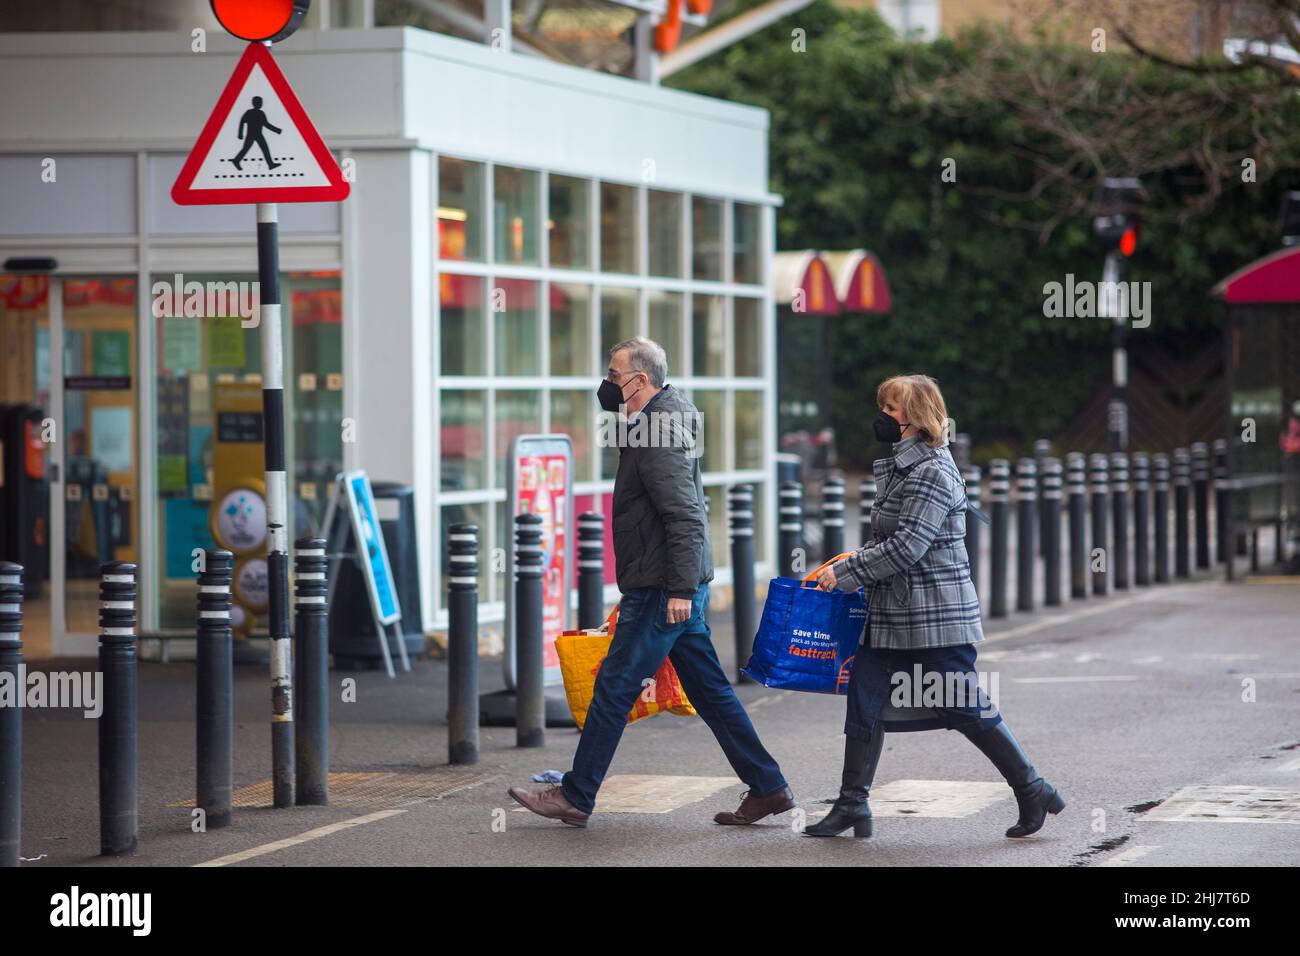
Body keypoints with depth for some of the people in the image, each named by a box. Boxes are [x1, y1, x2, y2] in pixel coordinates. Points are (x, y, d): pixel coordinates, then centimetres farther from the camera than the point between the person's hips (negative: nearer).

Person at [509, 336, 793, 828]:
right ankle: (768, 788, 11)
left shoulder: (660, 439, -18)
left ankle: (574, 796, 5)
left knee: (613, 689, -2)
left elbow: (686, 517, -24)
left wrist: (681, 589, -27)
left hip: (660, 590, -10)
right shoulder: (665, 416, 13)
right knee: (709, 690, 11)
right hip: (677, 587, 10)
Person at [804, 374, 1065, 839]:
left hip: (935, 616, -10)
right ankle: (852, 805, 10)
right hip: (891, 614, 10)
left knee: (963, 708, -3)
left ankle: (1033, 791, 10)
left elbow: (906, 547, -22)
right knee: (864, 698, 5)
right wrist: (849, 563, 10)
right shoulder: (901, 467, 13)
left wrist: (845, 572, -17)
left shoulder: (933, 473, -17)